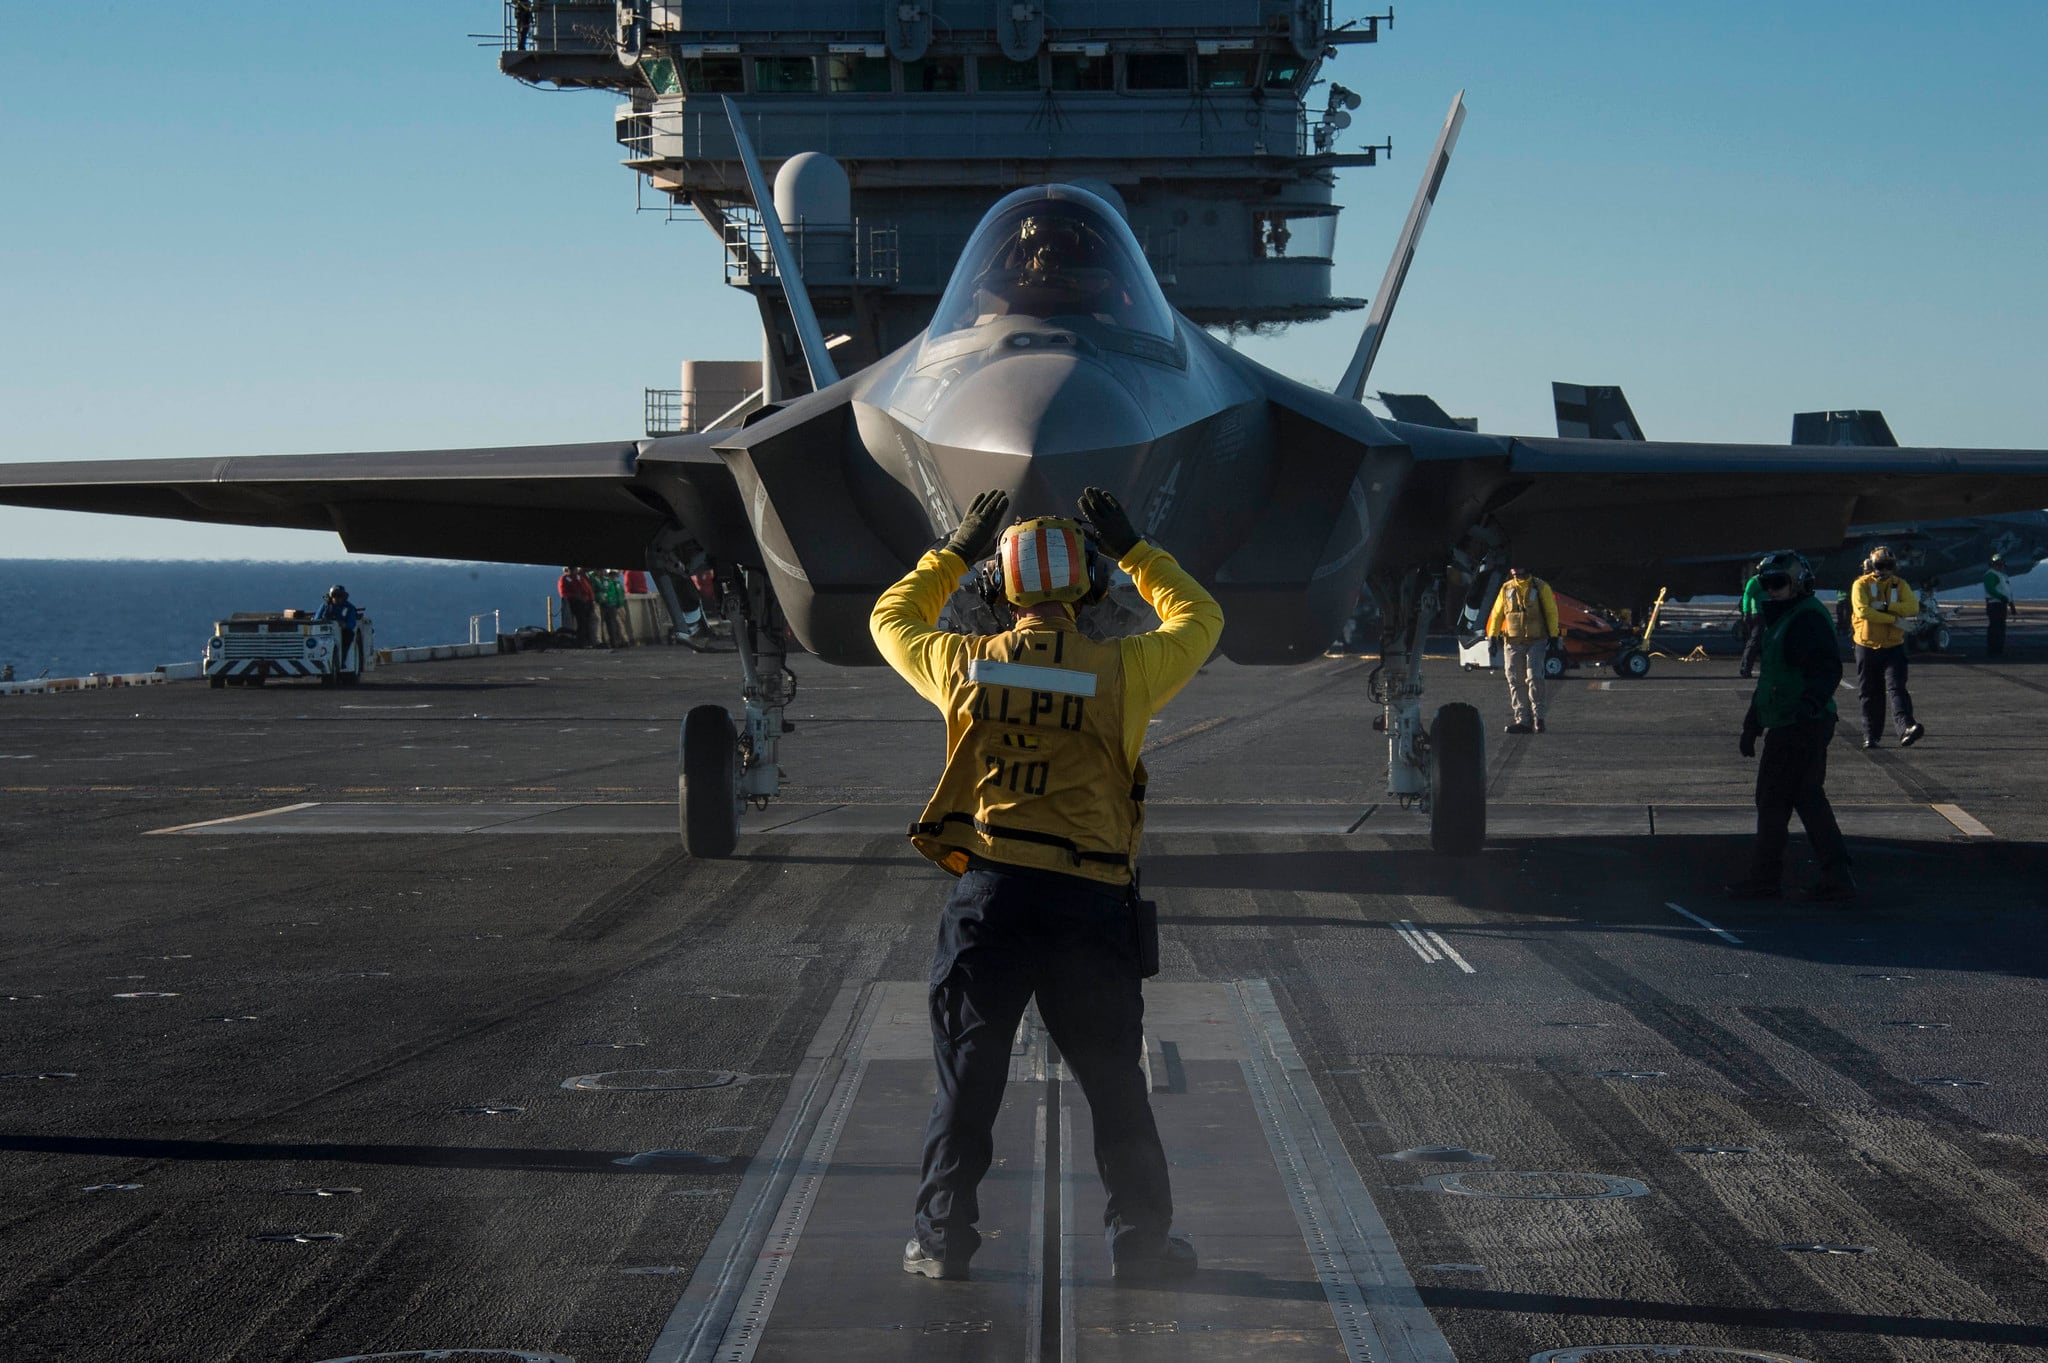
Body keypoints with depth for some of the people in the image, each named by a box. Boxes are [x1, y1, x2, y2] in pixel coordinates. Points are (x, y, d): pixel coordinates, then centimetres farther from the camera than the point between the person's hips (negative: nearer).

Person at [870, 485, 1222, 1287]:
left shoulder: (966, 665, 1)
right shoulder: (1122, 671, -3)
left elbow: (890, 620, 22)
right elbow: (1200, 620, 17)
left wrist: (954, 554, 29)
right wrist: (1133, 551, 22)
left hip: (988, 896, 1)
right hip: (1089, 905, -1)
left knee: (967, 1083, 10)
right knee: (1116, 1088, 8)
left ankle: (943, 1241, 13)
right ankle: (1140, 1242, 11)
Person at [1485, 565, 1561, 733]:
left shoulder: (1541, 587, 2)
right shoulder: (1506, 589, 10)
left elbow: (1551, 612, 3)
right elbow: (1496, 614, 13)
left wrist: (1553, 637, -4)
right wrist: (1492, 637, 4)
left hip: (1536, 642, -3)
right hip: (1513, 643, 3)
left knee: (1534, 678, -15)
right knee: (1516, 682, 1)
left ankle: (1537, 717, -8)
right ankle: (1522, 721, 5)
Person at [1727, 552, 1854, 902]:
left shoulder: (1808, 619, -14)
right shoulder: (1782, 619, 20)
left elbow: (1828, 668, -25)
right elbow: (1769, 679, 28)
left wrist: (1812, 700, -41)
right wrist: (1751, 725, 30)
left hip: (1798, 726, -11)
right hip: (1791, 727, 11)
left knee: (1773, 800, -3)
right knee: (1809, 798, 11)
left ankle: (1763, 880, 4)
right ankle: (1836, 877, 10)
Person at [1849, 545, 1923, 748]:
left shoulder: (1900, 585, 5)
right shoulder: (1861, 585, -2)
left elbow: (1913, 607, -10)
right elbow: (1862, 611, -18)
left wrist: (1886, 606, -20)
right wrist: (1894, 619, -17)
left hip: (1893, 646, 0)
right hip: (1867, 647, 0)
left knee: (1897, 688, -14)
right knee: (1869, 694, 6)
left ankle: (1906, 728, -27)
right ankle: (1870, 736, 14)